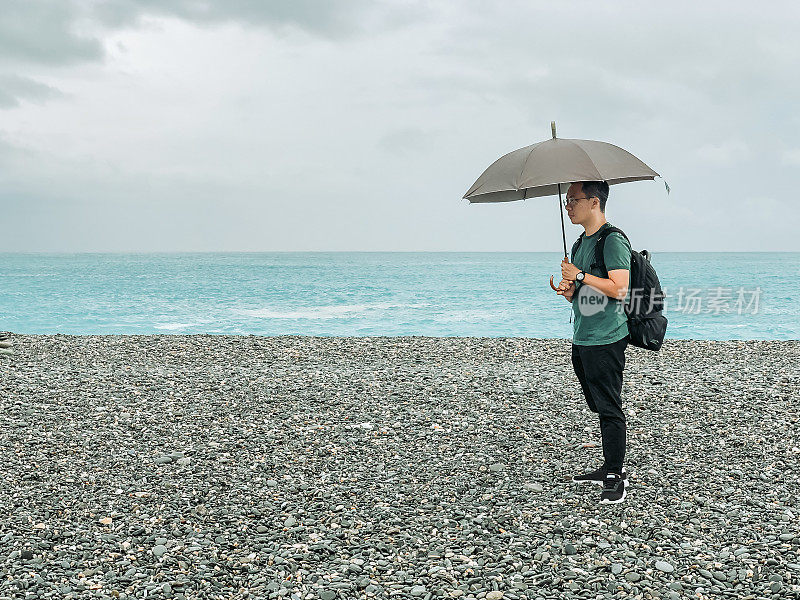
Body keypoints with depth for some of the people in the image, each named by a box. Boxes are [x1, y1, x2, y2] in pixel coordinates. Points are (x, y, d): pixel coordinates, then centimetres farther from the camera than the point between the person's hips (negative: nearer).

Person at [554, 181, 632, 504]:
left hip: (606, 340, -9)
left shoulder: (613, 240, -11)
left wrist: (580, 276, -15)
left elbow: (620, 289, -21)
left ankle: (615, 478, 0)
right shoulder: (581, 242, 18)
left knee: (609, 409, -5)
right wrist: (567, 290, 1)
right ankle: (610, 468, 22)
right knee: (599, 407, 13)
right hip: (582, 338, 9)